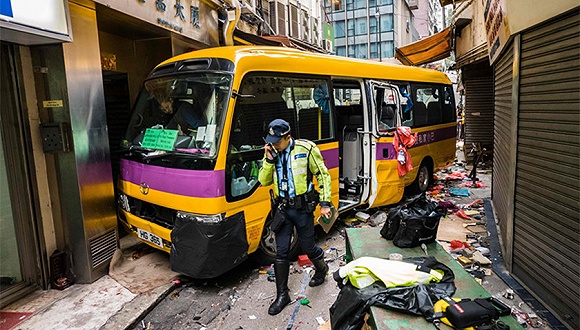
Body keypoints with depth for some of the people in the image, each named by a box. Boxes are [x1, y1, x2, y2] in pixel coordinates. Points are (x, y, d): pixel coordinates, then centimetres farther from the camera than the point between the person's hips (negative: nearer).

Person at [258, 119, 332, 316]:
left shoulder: (306, 149, -11)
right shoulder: (271, 153, 3)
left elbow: (323, 175, -6)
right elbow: (264, 181, 2)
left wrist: (325, 203, -9)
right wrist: (269, 160, -12)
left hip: (302, 208, -3)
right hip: (283, 208, 4)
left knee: (307, 246, 11)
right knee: (281, 252, 5)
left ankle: (321, 269, 46)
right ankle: (282, 295, 20)